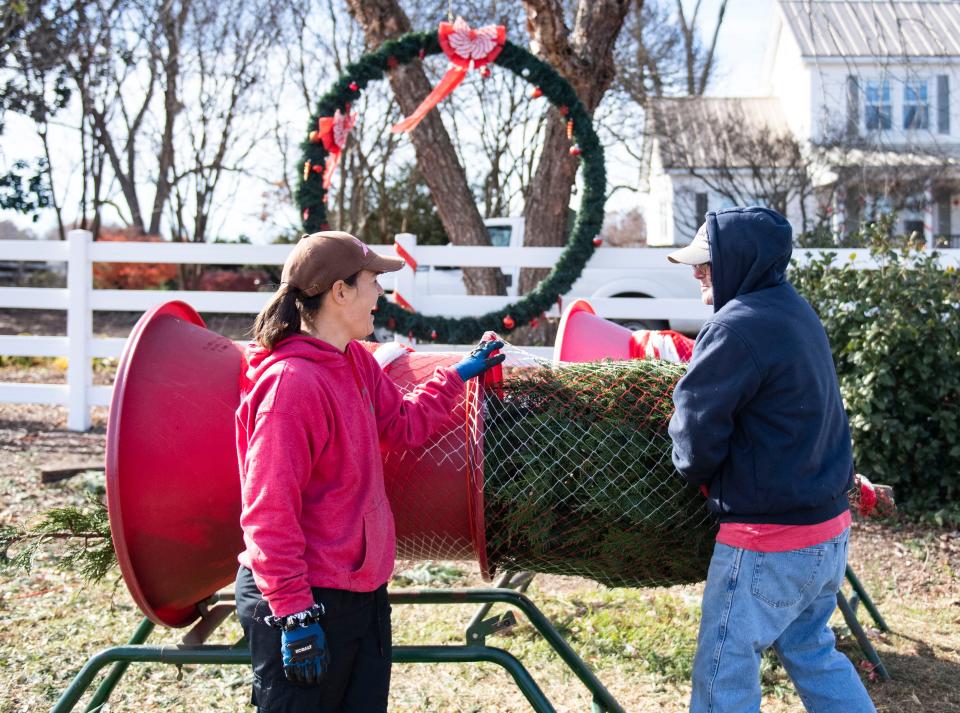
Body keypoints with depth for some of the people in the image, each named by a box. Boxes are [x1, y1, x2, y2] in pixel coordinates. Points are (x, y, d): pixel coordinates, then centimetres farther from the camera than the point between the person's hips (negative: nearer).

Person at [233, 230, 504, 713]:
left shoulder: (355, 363, 6)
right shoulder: (292, 381, -21)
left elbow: (403, 425, 23)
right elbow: (268, 512, -22)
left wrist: (459, 375, 24)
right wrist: (296, 615, -22)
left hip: (363, 593, 9)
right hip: (310, 601, -9)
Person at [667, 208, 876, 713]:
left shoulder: (738, 327, -20)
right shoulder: (796, 312, 8)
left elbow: (696, 436, -17)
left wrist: (697, 472, 4)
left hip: (768, 544, -9)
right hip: (827, 528, 9)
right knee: (811, 651, 23)